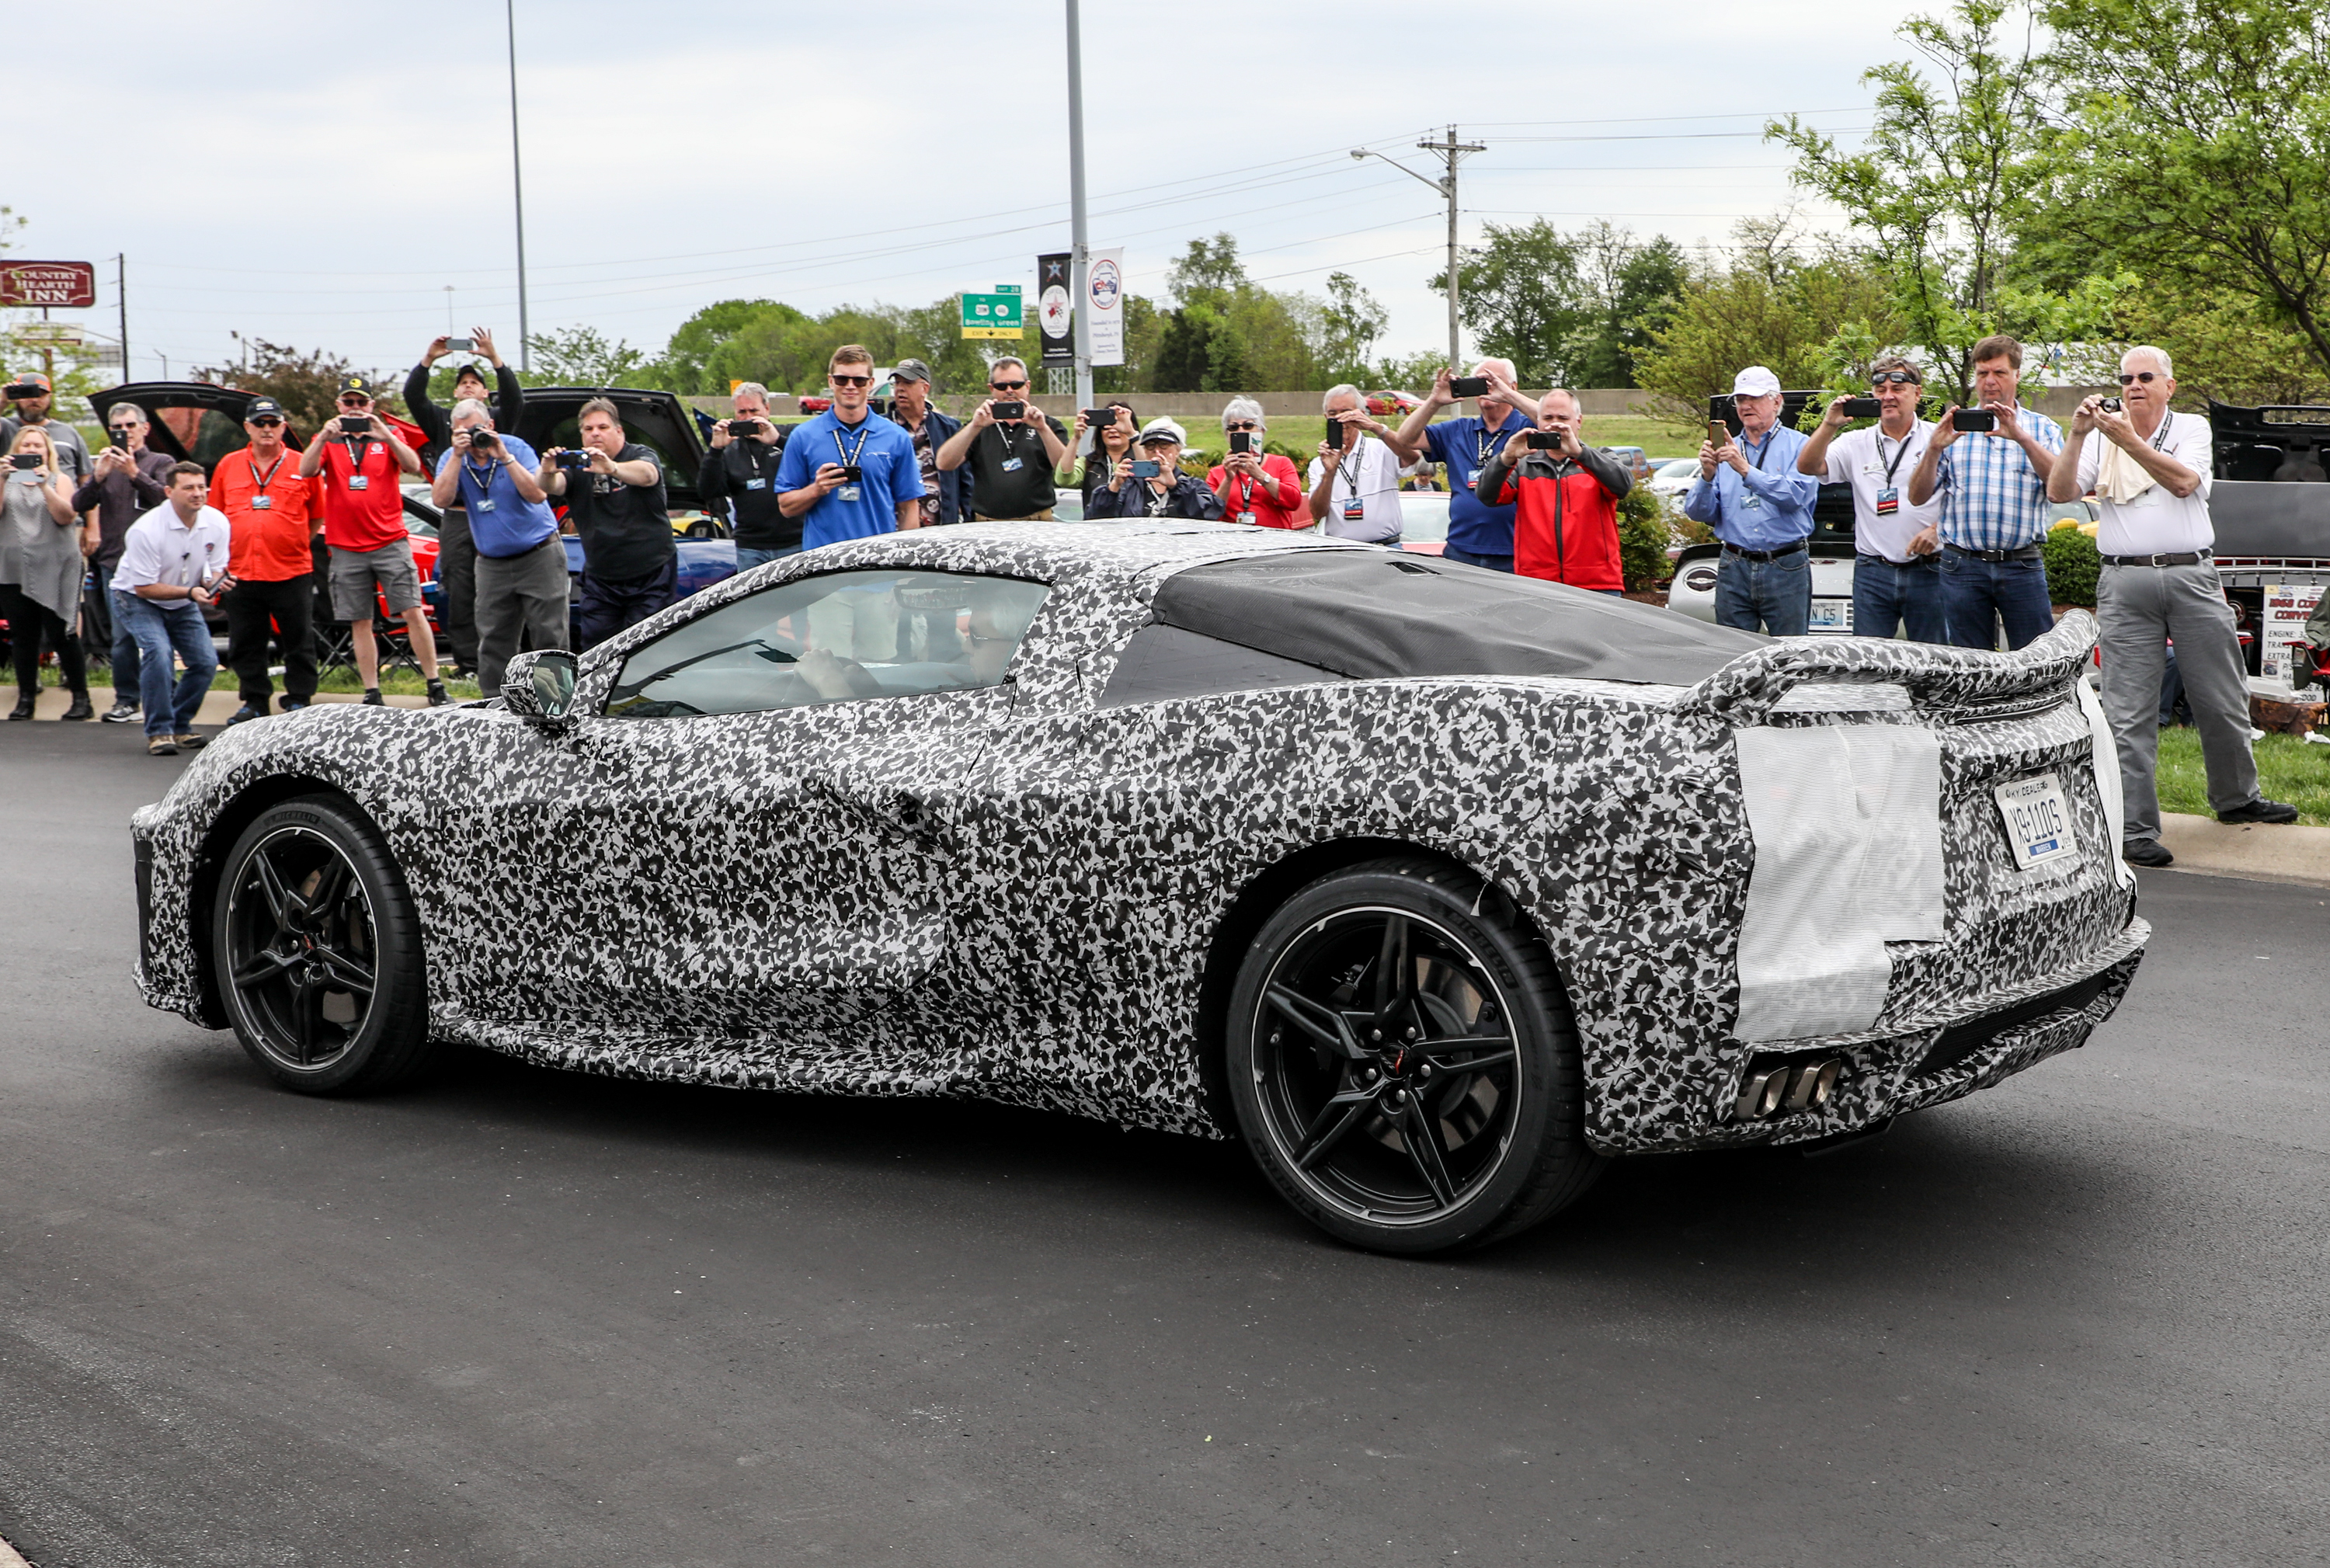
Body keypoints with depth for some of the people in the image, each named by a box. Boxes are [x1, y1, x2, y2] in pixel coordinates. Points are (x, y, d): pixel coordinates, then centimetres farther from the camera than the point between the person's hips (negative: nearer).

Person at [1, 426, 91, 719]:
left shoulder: (59, 480, 8)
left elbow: (66, 516, -8)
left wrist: (44, 485, -18)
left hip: (54, 570, -3)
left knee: (61, 634, -7)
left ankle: (81, 698, 0)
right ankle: (26, 698, 12)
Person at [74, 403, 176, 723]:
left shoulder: (160, 462, 6)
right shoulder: (103, 465, 17)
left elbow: (166, 497, -12)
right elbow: (79, 505, 5)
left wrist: (135, 473, -22)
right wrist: (98, 477, -10)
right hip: (114, 562, 3)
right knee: (122, 637, 0)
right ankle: (126, 700, 6)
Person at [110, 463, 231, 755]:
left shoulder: (218, 523, -12)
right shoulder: (146, 530, -29)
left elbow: (215, 571, -2)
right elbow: (144, 587, -25)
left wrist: (215, 584, -27)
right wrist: (190, 592, -35)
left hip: (182, 604, 6)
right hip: (137, 599, -5)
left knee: (206, 661, -8)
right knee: (158, 652, -28)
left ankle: (180, 725, 13)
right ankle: (159, 732, -18)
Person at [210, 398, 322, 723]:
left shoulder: (302, 466, 3)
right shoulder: (228, 466, 9)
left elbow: (317, 517, 9)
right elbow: (215, 515, 16)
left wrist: (294, 545, 4)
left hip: (292, 573, -2)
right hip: (242, 572, 2)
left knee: (299, 641, 1)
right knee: (245, 644, 7)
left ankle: (298, 700, 12)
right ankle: (254, 701, 18)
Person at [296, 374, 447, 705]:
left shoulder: (388, 437, 8)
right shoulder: (326, 441, 11)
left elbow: (413, 466, -9)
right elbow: (306, 471, -6)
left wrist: (386, 437, -23)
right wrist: (324, 438, -21)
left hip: (391, 543, -1)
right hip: (346, 548, 1)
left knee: (414, 613, -9)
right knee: (360, 624, 3)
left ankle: (435, 686, -4)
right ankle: (372, 694, 7)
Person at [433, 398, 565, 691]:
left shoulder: (517, 448, -7)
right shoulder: (452, 458, 1)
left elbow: (538, 495, -19)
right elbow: (441, 499, -16)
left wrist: (505, 458, -24)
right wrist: (457, 456, -20)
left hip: (539, 557, -3)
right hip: (492, 565, 3)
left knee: (551, 638, -6)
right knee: (493, 644, 2)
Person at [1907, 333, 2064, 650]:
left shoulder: (2042, 428, 9)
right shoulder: (1953, 427, 11)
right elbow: (1918, 497, 5)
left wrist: (2022, 438, -17)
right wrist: (1934, 449, -12)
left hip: (2022, 565, -1)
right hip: (1963, 565, 1)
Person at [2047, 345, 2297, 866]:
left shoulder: (2192, 427, 9)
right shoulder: (2101, 440, 12)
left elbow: (2183, 481, -10)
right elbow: (2059, 491, 0)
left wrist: (2128, 439, -18)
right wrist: (2077, 435, -11)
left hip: (2192, 577, 0)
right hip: (2125, 583, 0)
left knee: (2223, 701, 10)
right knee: (2130, 713, -4)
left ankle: (2237, 798, 31)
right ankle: (2136, 829, -1)